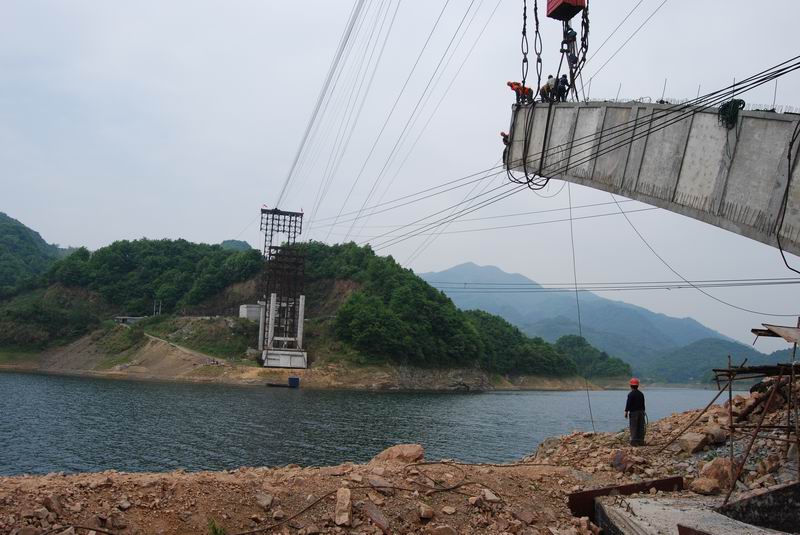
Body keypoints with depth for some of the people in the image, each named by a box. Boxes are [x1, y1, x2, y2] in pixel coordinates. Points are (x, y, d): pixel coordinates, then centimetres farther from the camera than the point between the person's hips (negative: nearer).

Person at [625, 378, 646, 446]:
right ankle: (641, 441, 12)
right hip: (641, 412, 6)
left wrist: (626, 411, -11)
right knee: (641, 427, 9)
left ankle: (634, 441, -6)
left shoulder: (631, 394, -11)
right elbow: (643, 404, 14)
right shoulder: (641, 394, 9)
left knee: (633, 427, -3)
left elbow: (628, 404, -15)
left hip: (633, 412, -6)